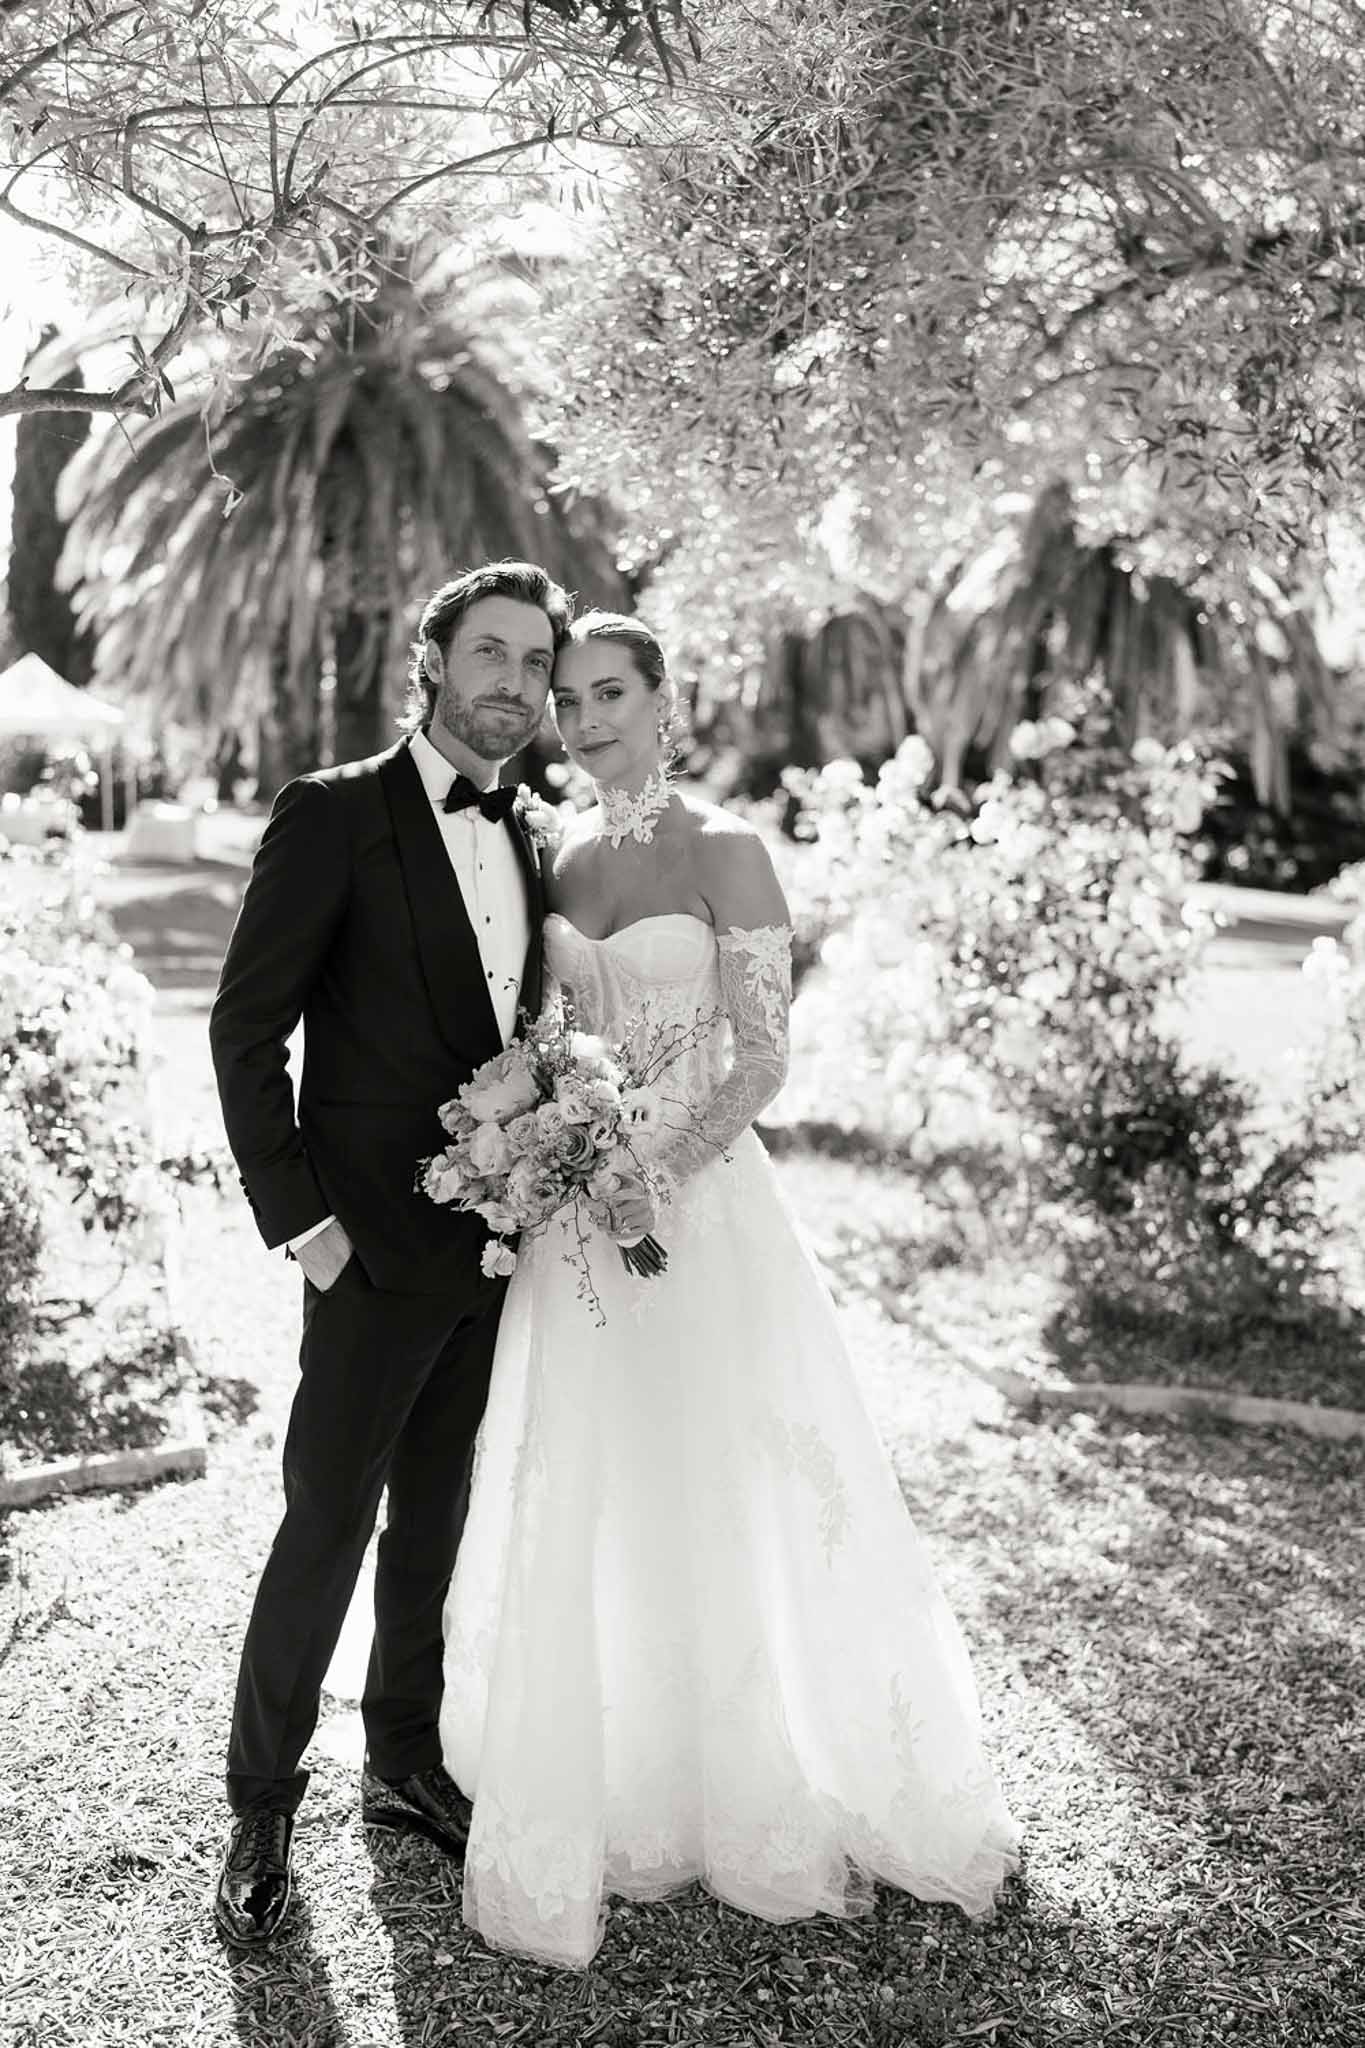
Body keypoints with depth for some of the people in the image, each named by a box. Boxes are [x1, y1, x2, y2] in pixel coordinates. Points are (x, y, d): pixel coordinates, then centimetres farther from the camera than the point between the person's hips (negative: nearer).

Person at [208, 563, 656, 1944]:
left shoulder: (522, 837, 10)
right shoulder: (334, 814, -9)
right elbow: (245, 1027, -11)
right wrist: (295, 1215, -14)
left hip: (493, 1243, 6)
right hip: (379, 1247, -6)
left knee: (437, 1518, 17)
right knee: (325, 1528, 2)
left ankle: (407, 1764, 34)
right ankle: (261, 1812, 20)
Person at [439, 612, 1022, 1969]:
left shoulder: (724, 851, -7)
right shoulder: (558, 857, 9)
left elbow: (763, 1057, -10)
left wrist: (661, 1175, -20)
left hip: (700, 1202, -5)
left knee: (721, 1501, 6)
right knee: (583, 1513, 11)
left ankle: (768, 1795, 28)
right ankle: (617, 1791, 30)